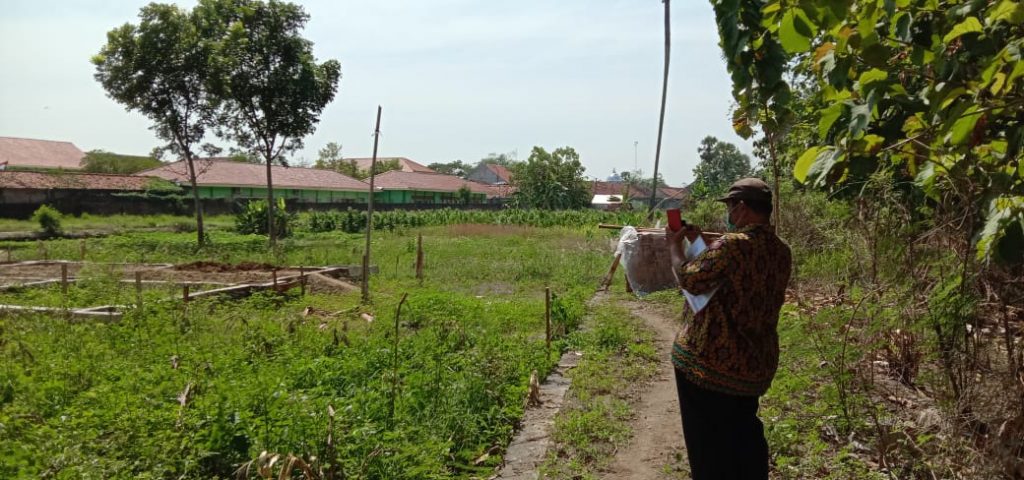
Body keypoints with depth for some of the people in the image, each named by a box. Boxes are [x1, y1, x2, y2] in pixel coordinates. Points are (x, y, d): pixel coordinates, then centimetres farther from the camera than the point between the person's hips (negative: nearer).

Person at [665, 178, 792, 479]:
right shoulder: (782, 251, 2)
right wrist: (700, 238, 17)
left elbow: (689, 279, -14)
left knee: (709, 453, 8)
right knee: (745, 438, 26)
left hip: (709, 366, -7)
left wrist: (675, 245, 2)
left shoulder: (732, 246, -23)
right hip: (757, 367, 7)